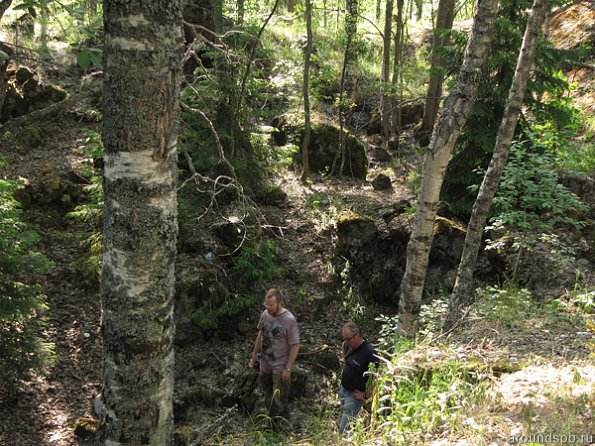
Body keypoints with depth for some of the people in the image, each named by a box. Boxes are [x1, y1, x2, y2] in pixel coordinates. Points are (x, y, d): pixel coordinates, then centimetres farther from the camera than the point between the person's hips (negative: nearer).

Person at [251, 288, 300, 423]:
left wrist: (288, 368, -18)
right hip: (265, 364, 7)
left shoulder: (289, 320, -23)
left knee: (279, 401, 2)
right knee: (268, 397, 21)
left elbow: (295, 346, -19)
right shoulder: (265, 314, -4)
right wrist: (255, 353, 18)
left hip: (280, 367, -6)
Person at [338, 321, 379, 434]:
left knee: (344, 428, -7)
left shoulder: (370, 353, -26)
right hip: (343, 389, 8)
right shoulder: (349, 345, -2)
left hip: (354, 395, -8)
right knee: (342, 420, 20)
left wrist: (366, 396, -17)